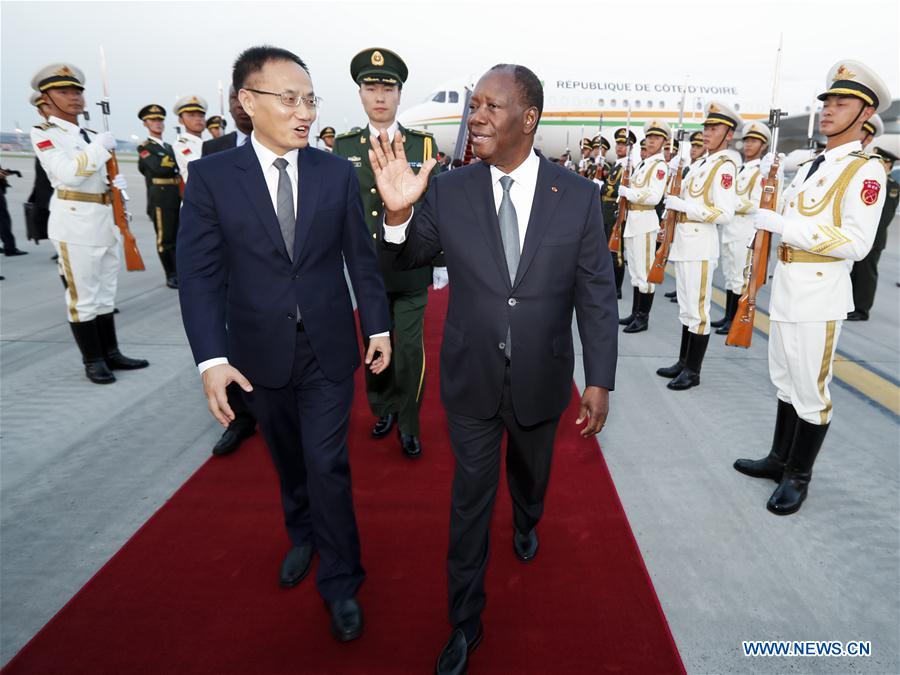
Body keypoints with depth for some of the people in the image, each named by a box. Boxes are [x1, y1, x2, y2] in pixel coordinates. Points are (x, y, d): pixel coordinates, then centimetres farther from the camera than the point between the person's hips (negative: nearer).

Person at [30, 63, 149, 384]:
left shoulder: (90, 136, 18)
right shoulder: (43, 133, -3)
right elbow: (68, 174, -18)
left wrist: (119, 182, 3)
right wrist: (100, 147, -14)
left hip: (106, 220, 7)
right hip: (75, 222, -7)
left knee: (106, 292, 11)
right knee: (83, 295, -3)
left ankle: (111, 353, 19)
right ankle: (93, 361, 5)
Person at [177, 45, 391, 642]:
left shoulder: (338, 172, -2)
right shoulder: (211, 176, -5)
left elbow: (361, 256, 3)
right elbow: (200, 274, -8)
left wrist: (378, 326, 3)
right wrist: (212, 358, -16)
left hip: (328, 348, 0)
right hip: (260, 352, 1)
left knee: (327, 464, 2)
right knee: (289, 459, 19)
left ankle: (340, 580, 22)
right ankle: (303, 536, 47)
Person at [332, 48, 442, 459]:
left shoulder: (424, 144, 2)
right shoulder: (343, 147, 5)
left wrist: (440, 262, 0)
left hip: (412, 270, -1)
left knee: (409, 348, 2)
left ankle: (408, 424, 18)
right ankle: (383, 409, 33)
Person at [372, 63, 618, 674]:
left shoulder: (579, 195, -10)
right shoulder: (448, 192, -10)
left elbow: (598, 294, -5)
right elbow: (409, 260, 5)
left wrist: (600, 379, -5)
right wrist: (398, 212, -16)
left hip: (542, 379, 1)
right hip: (471, 379, 0)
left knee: (531, 474, 26)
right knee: (470, 499, 12)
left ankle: (526, 524, 63)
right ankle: (465, 622, 33)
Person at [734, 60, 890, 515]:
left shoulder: (866, 170, -11)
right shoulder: (809, 166, 14)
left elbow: (857, 244, -21)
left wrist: (783, 225, -23)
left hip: (818, 296, -8)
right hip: (785, 289, 8)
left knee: (810, 390, 3)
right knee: (786, 382, 18)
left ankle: (798, 477, 19)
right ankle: (779, 460, 32)